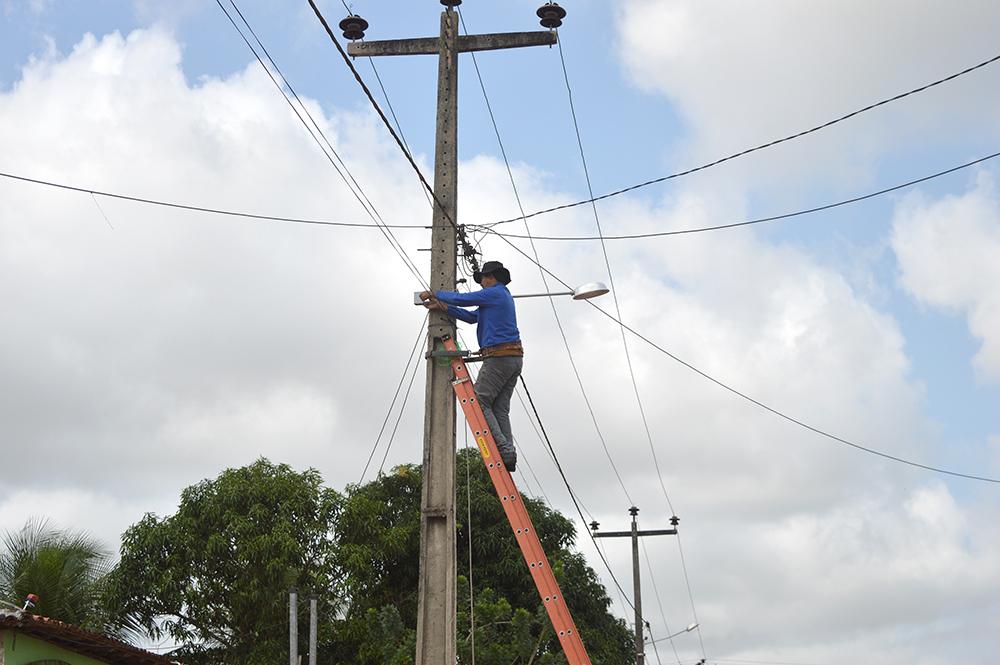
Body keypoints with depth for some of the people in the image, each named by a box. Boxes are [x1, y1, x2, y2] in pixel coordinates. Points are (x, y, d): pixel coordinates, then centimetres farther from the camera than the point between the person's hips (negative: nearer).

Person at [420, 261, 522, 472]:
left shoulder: (494, 293, -5)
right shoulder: (503, 297, 25)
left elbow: (461, 299, -3)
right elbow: (471, 317, 24)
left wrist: (433, 294, 12)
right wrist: (442, 307, 20)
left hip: (498, 357, -9)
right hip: (514, 358, 9)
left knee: (480, 403, -6)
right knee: (500, 409, 7)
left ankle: (504, 449, -16)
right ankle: (508, 455, -3)